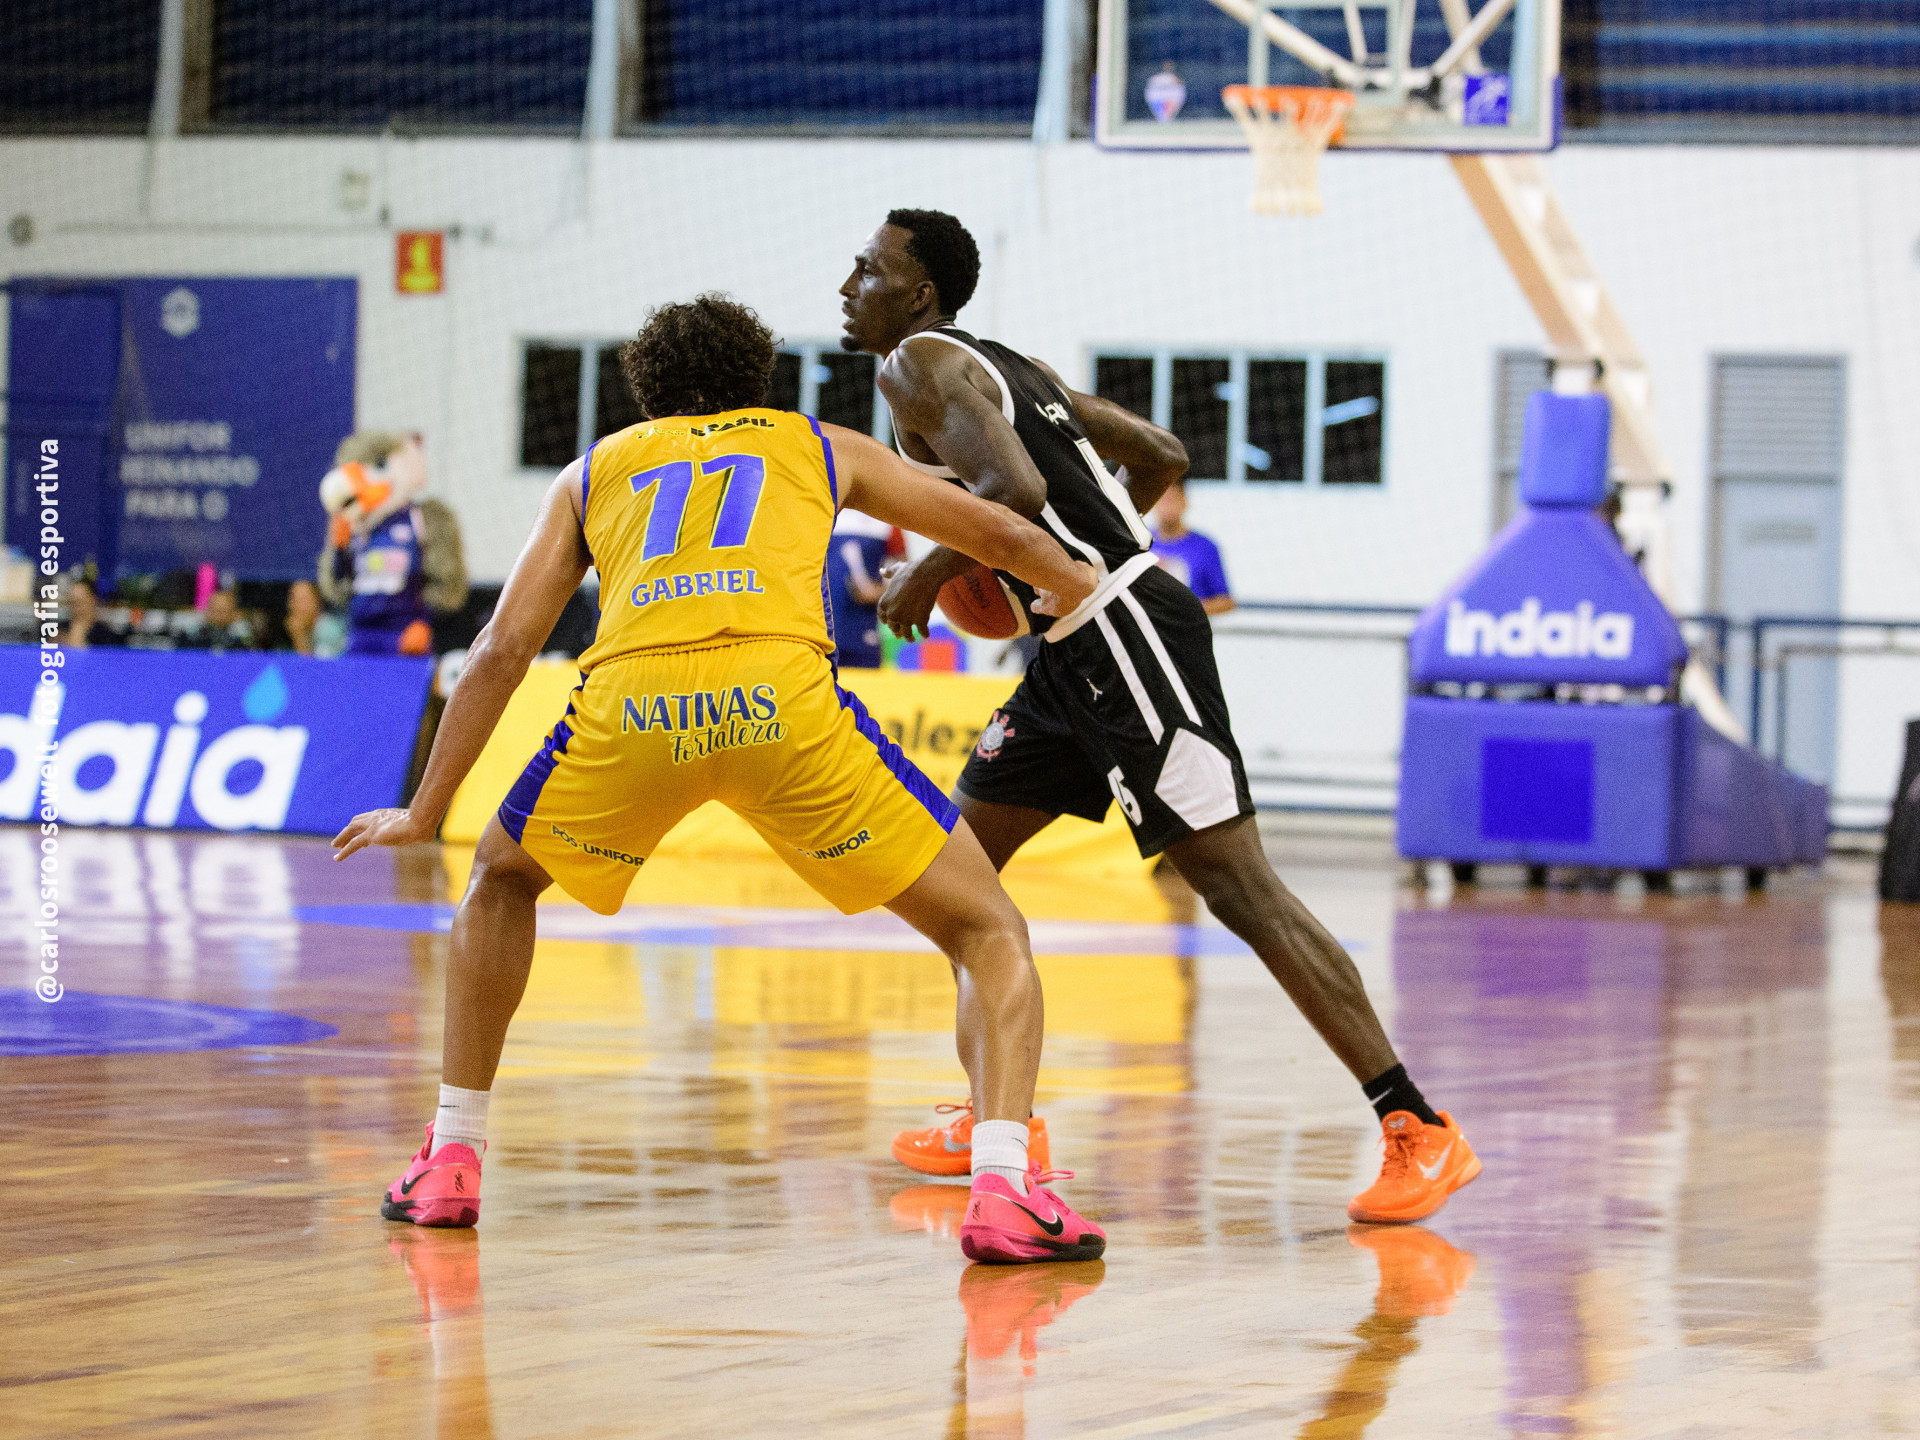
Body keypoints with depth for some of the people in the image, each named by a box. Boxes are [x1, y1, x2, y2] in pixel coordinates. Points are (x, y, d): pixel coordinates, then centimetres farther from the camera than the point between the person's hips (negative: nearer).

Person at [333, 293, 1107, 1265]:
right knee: (989, 933, 12)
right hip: (779, 696, -1)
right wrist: (1075, 588, 62)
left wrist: (425, 812, 34)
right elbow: (1000, 536, 41)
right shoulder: (819, 447, 32)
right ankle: (1003, 1191, -9)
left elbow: (501, 650, 26)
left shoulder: (596, 470, 33)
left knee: (500, 882, 33)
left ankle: (451, 1162, 29)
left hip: (629, 705, 1)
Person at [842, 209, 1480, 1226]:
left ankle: (1419, 1133, -15)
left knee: (1236, 887, -13)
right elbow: (1162, 458, 24)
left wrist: (928, 574, -9)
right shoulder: (1010, 367, 21)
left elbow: (1014, 488, -23)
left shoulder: (919, 365, -7)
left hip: (1128, 642, -10)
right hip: (1080, 650, 10)